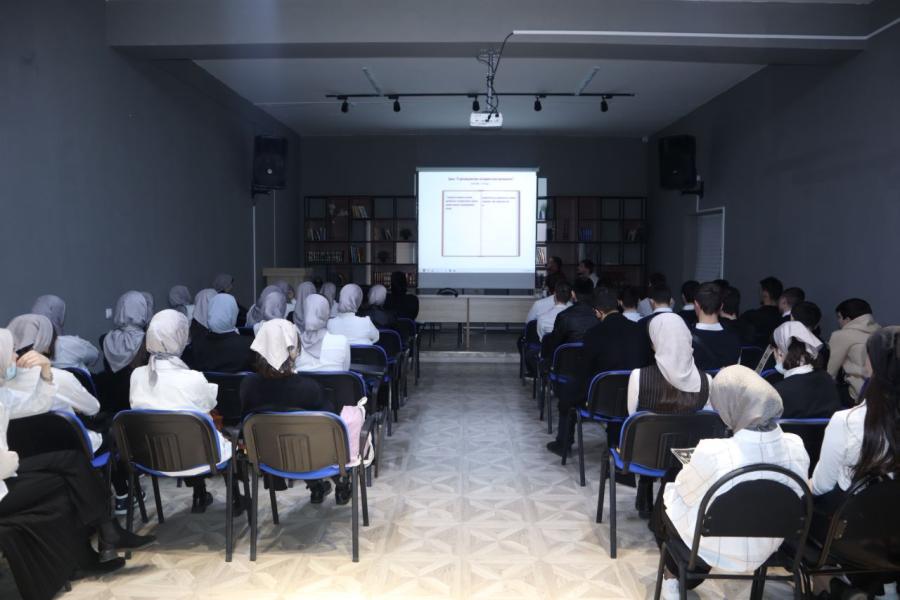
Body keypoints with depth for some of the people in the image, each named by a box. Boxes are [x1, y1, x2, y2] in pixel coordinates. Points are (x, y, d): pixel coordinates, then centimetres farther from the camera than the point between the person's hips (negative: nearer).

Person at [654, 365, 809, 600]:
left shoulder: (713, 453, -34)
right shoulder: (796, 447, -18)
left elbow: (684, 492, -12)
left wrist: (693, 470, 9)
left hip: (714, 551, -4)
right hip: (763, 551, 5)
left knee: (665, 499, 25)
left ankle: (674, 578, 42)